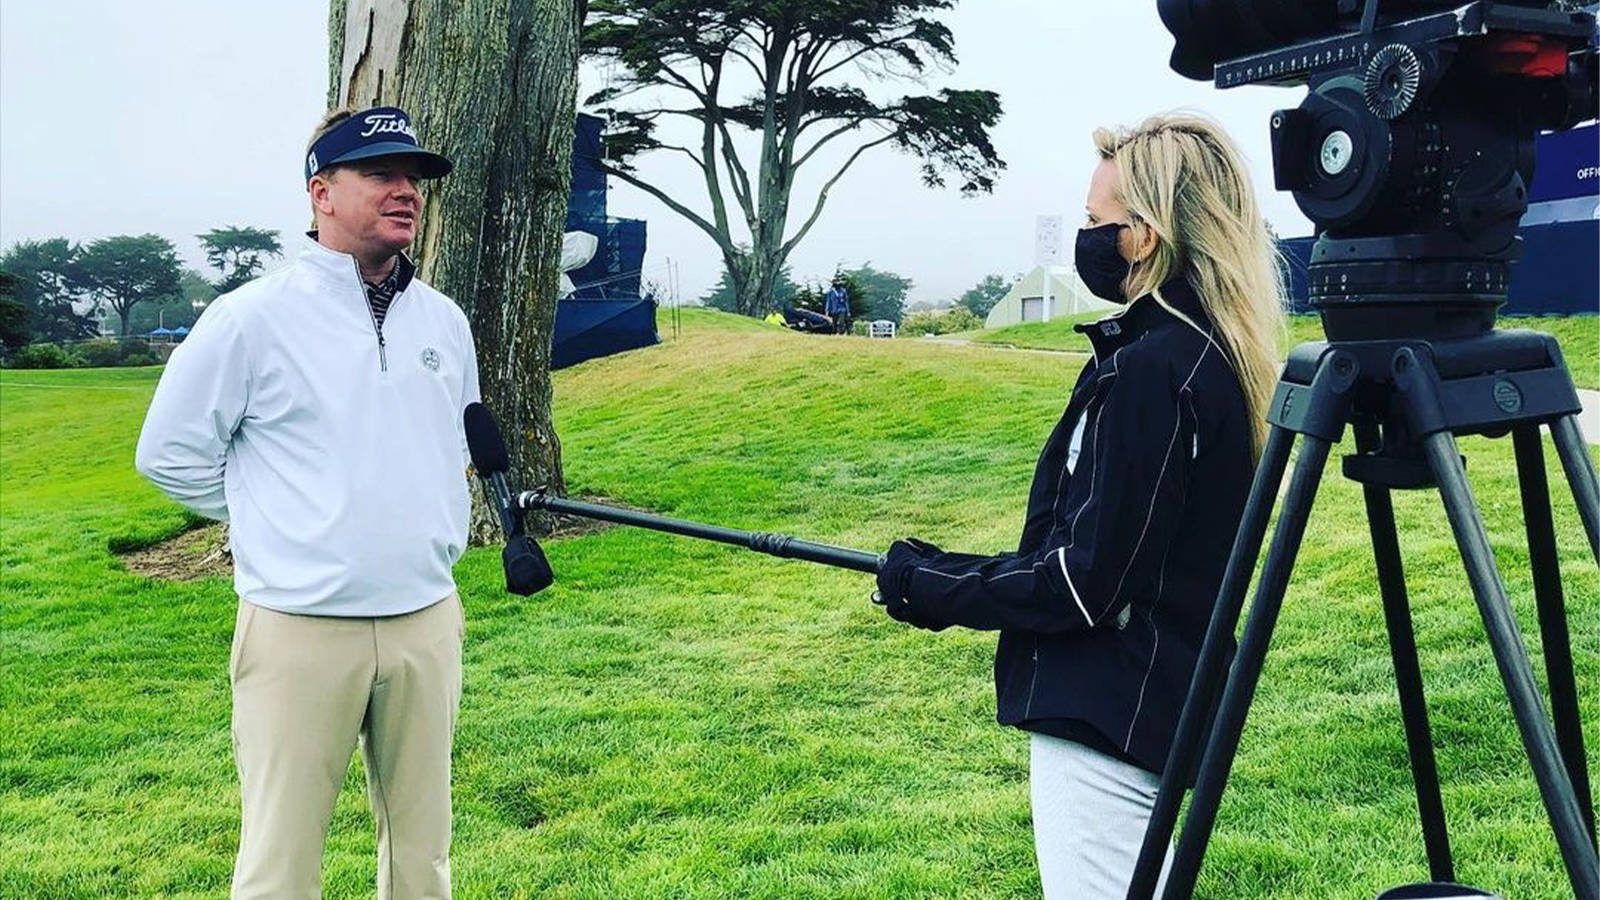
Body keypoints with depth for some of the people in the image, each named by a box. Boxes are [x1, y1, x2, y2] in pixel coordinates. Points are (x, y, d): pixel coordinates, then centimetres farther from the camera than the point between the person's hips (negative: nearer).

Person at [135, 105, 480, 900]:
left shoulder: (444, 322, 9)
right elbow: (170, 452, 0)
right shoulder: (252, 318, -7)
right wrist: (277, 524, 2)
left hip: (426, 620, 5)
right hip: (300, 627, -4)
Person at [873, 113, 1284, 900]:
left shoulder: (1152, 369, -22)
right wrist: (956, 575, 11)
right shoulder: (1208, 349, 7)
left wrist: (935, 588, -8)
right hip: (1151, 696, 10)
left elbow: (1088, 580, -20)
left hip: (1105, 714, -10)